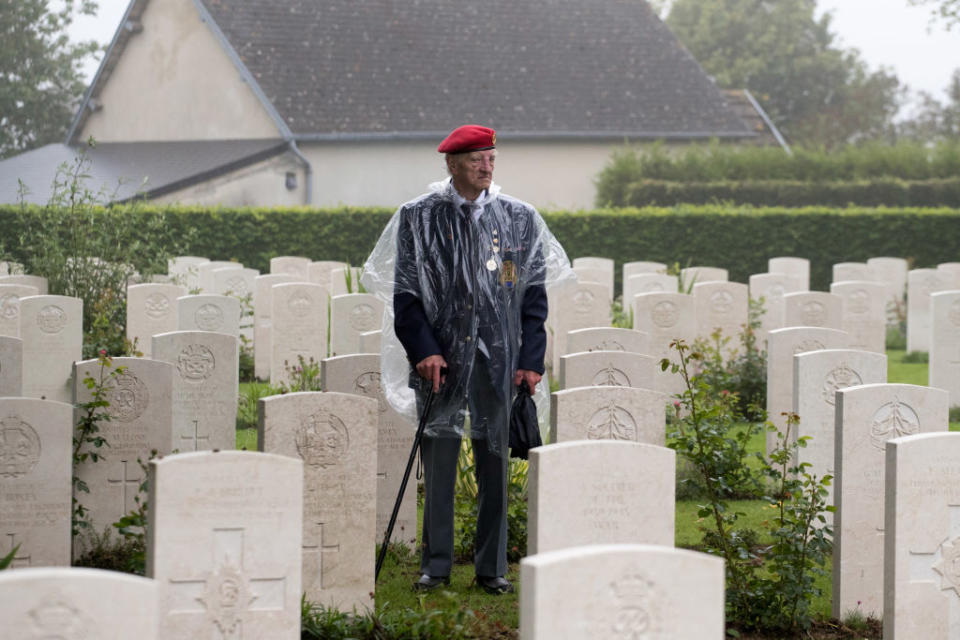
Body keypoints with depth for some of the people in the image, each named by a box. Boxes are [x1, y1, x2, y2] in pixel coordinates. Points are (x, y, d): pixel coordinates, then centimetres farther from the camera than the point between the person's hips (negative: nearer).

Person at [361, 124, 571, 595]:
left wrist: (531, 360, -1)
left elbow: (534, 295, 7)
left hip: (499, 361, 1)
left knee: (494, 462, 4)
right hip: (441, 360, -1)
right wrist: (424, 349, -10)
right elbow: (406, 292, 2)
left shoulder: (520, 219, 8)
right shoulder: (417, 218, 3)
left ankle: (492, 568, 11)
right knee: (438, 459, 0)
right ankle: (436, 564, 10)